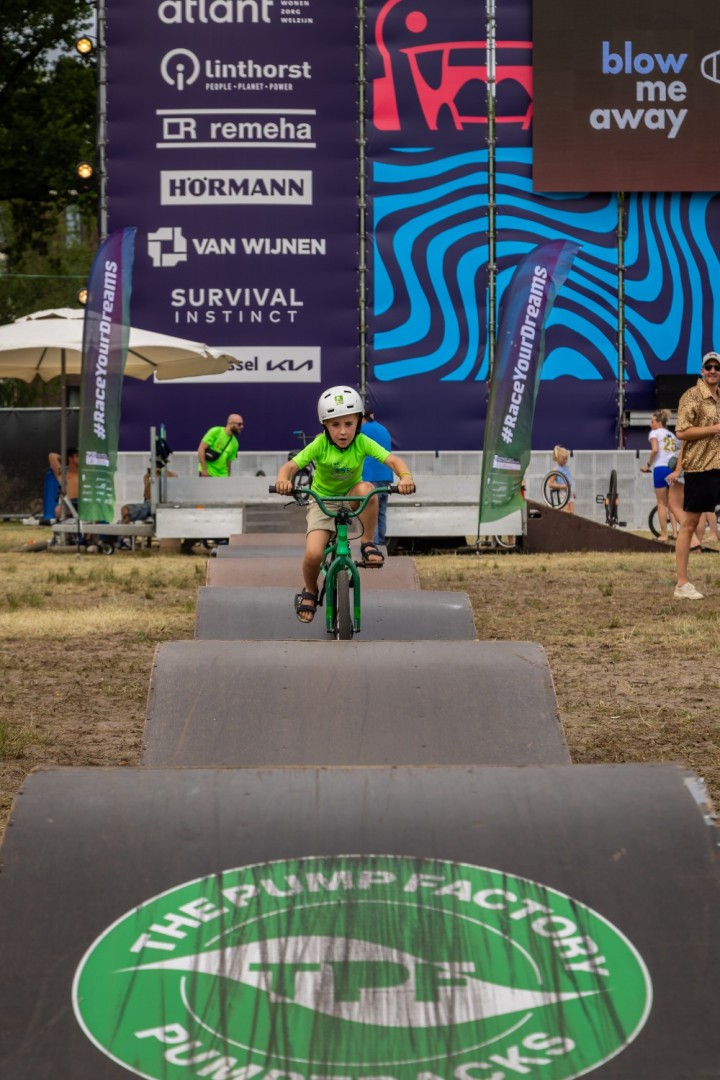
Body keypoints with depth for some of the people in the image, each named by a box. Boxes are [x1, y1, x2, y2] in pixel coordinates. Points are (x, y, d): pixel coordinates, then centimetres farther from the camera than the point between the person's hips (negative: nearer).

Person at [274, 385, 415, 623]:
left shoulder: (362, 443, -19)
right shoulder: (320, 445, -21)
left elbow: (394, 460, -28)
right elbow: (290, 465, -26)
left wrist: (405, 476, -50)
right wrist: (283, 479, -50)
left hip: (351, 499, 1)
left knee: (366, 488, -36)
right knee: (313, 554, -23)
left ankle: (368, 544, -15)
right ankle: (310, 592, 11)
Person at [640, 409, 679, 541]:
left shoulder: (654, 433, 2)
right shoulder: (671, 435, 21)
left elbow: (655, 450, -14)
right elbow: (678, 452, 13)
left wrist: (648, 465, -5)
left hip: (660, 468, -6)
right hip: (673, 468, 6)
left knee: (661, 504, 0)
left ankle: (664, 535, -1)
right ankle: (674, 532, 4)